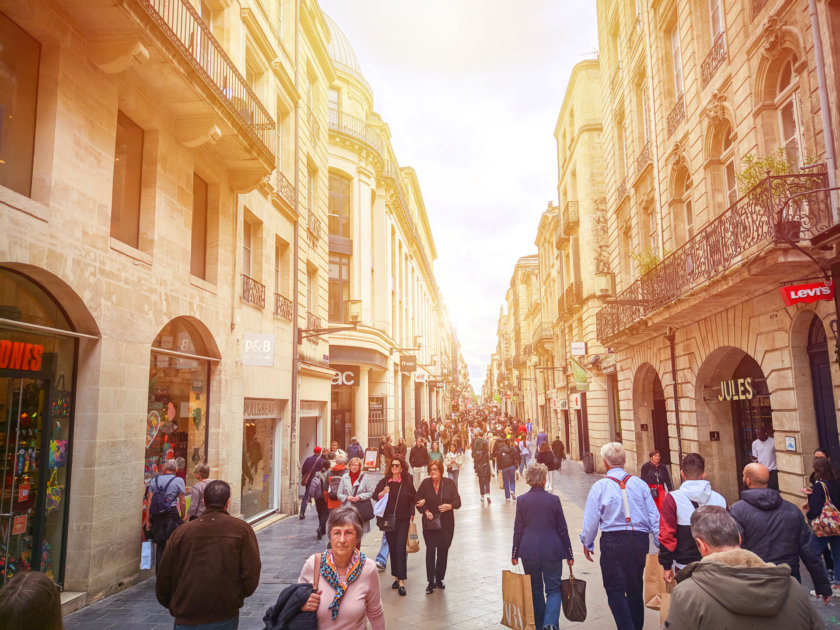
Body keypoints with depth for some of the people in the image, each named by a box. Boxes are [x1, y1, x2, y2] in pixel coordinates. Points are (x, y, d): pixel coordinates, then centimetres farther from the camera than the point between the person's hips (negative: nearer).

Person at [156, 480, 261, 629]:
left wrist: (173, 606, 23)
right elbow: (251, 576, -7)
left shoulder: (181, 532, 0)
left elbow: (164, 578, 6)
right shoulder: (242, 529, -4)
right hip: (225, 617, -1)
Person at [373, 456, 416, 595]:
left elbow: (413, 499, 8)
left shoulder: (407, 482, -1)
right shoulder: (384, 481, 2)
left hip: (403, 520, -2)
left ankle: (401, 581, -7)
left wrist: (412, 514, 1)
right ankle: (396, 576, 24)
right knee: (392, 549, 10)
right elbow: (375, 496, 6)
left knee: (400, 549, -9)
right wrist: (383, 492, -13)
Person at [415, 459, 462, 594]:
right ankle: (430, 582, 2)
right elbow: (418, 501, 4)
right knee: (430, 550, -6)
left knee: (443, 551, 7)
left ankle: (439, 579, 23)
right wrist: (426, 511, -11)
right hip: (429, 522, -1)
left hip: (446, 523, 1)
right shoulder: (425, 484, 0)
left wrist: (450, 506, -21)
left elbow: (457, 501, -2)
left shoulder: (450, 483, -1)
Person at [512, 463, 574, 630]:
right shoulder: (554, 499, -5)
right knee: (553, 589, 7)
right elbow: (562, 529, 0)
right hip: (552, 552, -1)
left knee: (535, 589, 15)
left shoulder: (522, 500, -3)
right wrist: (569, 554, 9)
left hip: (529, 552, 1)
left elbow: (518, 530, 0)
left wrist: (514, 554, 9)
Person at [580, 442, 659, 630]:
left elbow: (591, 520, -3)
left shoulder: (600, 486, -6)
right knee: (635, 588, 17)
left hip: (613, 541, -4)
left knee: (615, 590, 4)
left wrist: (587, 544, 12)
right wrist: (661, 543, 13)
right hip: (640, 540, 4)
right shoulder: (639, 484, 3)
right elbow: (654, 515, 4)